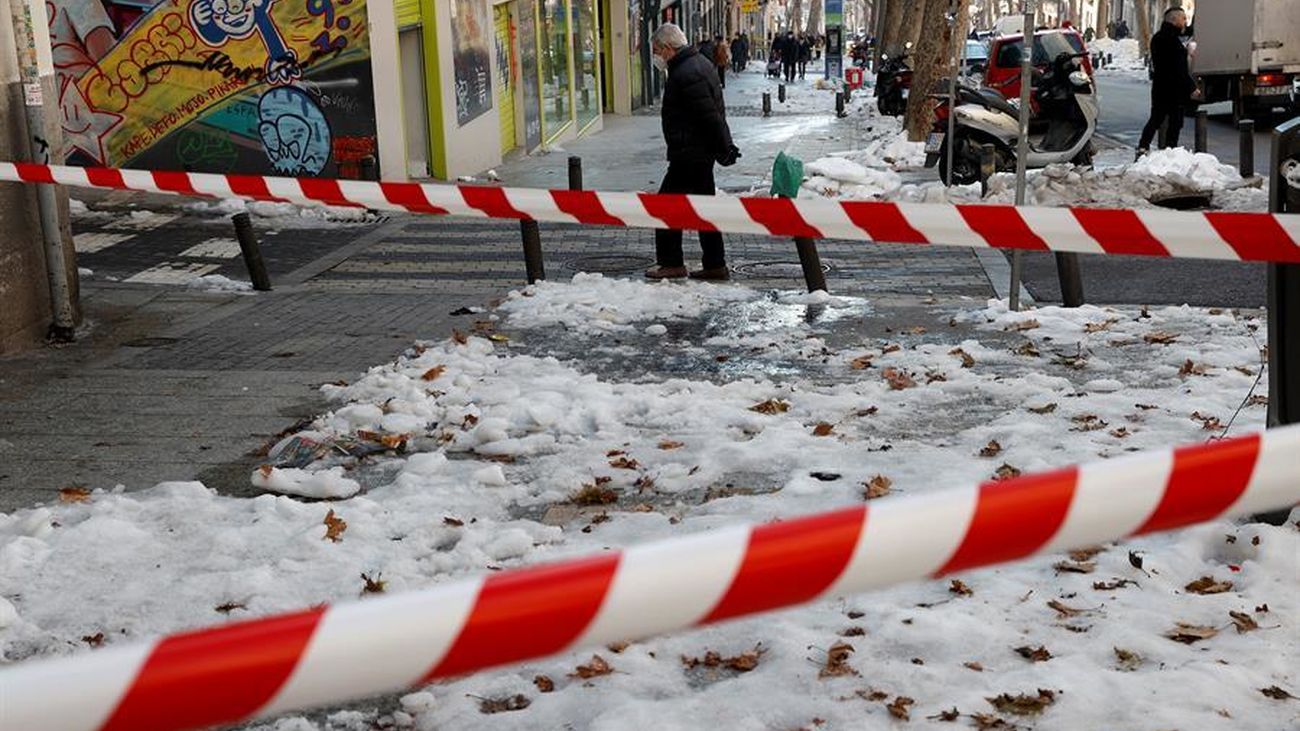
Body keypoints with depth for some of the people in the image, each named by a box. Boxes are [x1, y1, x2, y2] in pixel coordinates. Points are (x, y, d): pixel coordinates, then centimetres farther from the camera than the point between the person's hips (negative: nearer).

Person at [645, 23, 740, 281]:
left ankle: (671, 264, 3)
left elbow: (710, 117, -23)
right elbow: (714, 113, 17)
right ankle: (715, 266, 17)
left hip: (689, 154, -11)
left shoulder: (685, 74, -20)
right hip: (703, 151, 11)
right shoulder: (700, 63, 14)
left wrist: (722, 149, -17)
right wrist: (724, 146, 18)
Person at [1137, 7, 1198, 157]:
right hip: (1174, 88, -9)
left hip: (1159, 87, 9)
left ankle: (1142, 148, 6)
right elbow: (1179, 69, -20)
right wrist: (1191, 87, -16)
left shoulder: (1157, 38, 12)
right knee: (1175, 122, 0)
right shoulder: (1172, 40, -18)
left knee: (1155, 119, 14)